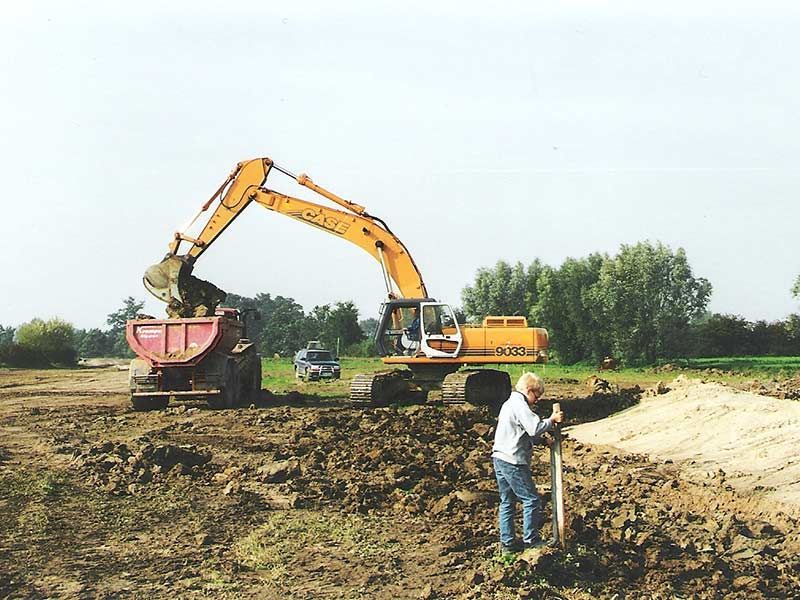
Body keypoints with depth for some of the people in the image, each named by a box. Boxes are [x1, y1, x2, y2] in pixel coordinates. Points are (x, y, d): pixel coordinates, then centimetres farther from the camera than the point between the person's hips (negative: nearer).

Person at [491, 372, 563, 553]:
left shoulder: (509, 404, 19)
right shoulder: (520, 405, -13)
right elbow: (534, 428, -24)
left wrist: (542, 439, 14)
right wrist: (552, 420, -10)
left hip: (499, 458, 10)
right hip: (513, 461, -10)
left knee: (507, 502, 12)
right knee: (531, 500, -1)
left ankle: (507, 542, 15)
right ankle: (530, 540, 4)